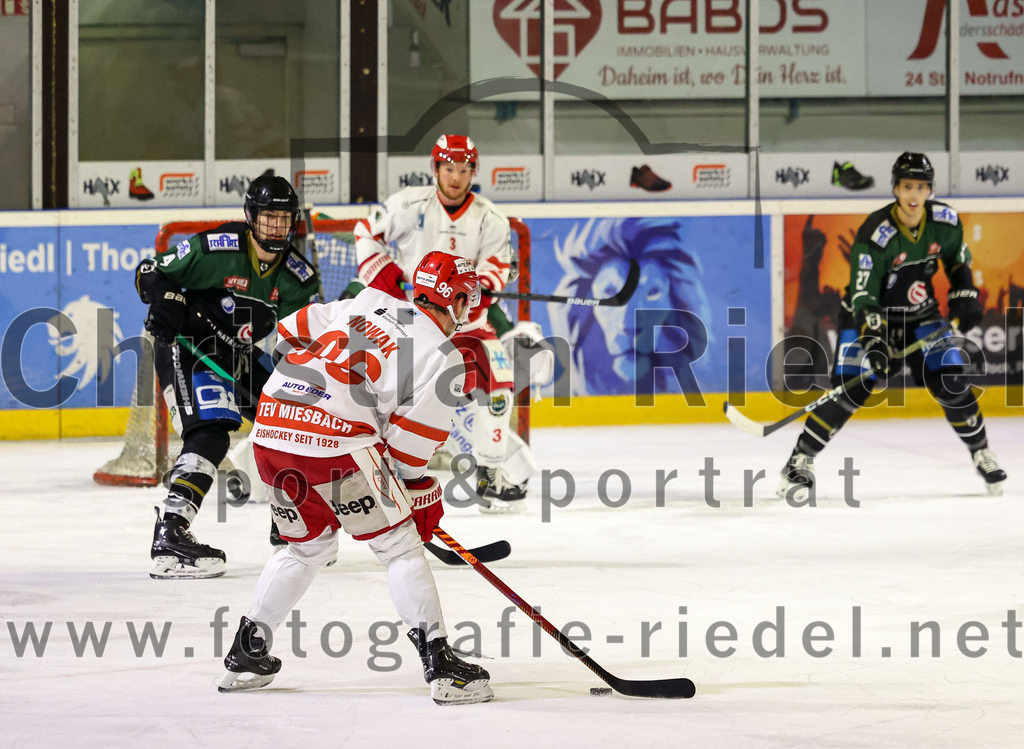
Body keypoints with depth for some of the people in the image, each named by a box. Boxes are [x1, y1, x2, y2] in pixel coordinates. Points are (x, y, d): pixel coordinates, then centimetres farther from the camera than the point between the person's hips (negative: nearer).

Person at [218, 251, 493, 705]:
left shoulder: (370, 304, 19)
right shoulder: (443, 358, 1)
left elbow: (294, 332, 25)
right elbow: (410, 446, -2)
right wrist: (424, 498, 14)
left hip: (272, 429, 7)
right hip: (335, 442, -7)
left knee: (309, 545, 26)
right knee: (399, 545, 4)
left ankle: (246, 653, 27)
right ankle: (439, 664, -4)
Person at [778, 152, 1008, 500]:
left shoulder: (945, 220, -12)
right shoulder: (875, 234, -27)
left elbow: (958, 259, 10)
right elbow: (863, 295, -28)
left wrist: (964, 297, -2)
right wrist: (873, 340, -38)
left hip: (921, 315, 4)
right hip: (870, 315, -4)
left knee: (951, 382, -5)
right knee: (850, 390, -15)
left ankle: (981, 454, 16)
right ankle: (799, 463, -7)